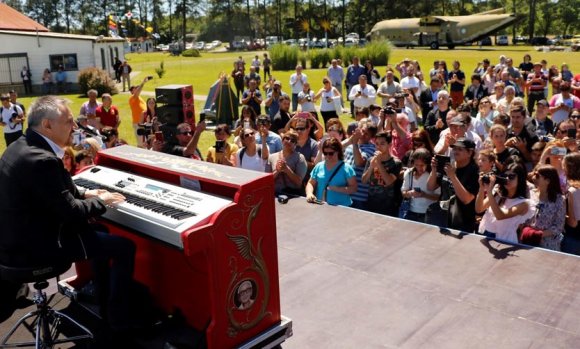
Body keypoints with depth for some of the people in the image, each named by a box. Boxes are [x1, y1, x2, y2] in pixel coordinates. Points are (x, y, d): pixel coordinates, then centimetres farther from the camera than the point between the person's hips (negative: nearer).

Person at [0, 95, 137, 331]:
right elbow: (70, 212, -23)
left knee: (97, 231, 27)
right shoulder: (41, 160, -27)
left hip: (22, 235, 11)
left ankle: (104, 294, 39)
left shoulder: (22, 146, 5)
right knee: (125, 247, -7)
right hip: (33, 246, -10)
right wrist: (101, 202, -6)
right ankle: (119, 316, 9)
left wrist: (84, 194, 10)